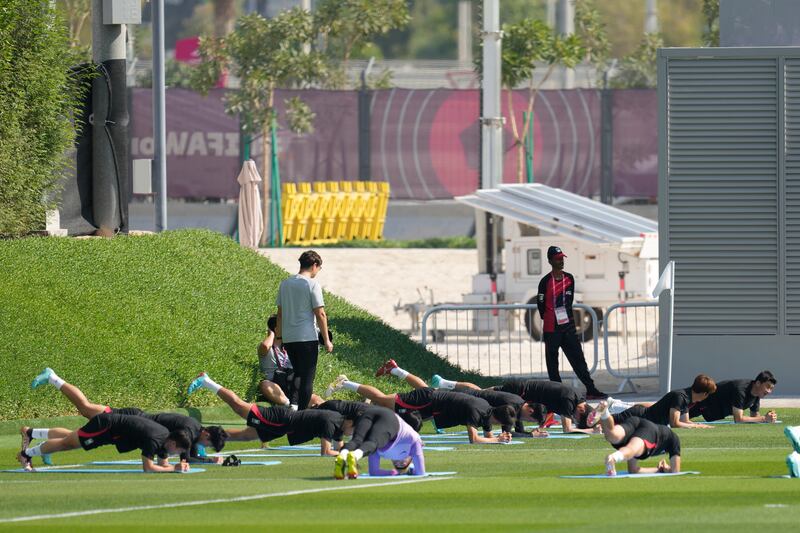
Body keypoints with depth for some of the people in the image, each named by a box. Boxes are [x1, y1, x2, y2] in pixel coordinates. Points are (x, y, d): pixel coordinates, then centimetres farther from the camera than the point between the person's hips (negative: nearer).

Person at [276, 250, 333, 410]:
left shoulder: (285, 284, 9)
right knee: (307, 377, -1)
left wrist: (279, 336, 21)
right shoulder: (312, 285, -9)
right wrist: (327, 340, -6)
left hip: (288, 337, 6)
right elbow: (320, 314, -10)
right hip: (308, 337, -6)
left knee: (297, 374, 19)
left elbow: (280, 312, 14)